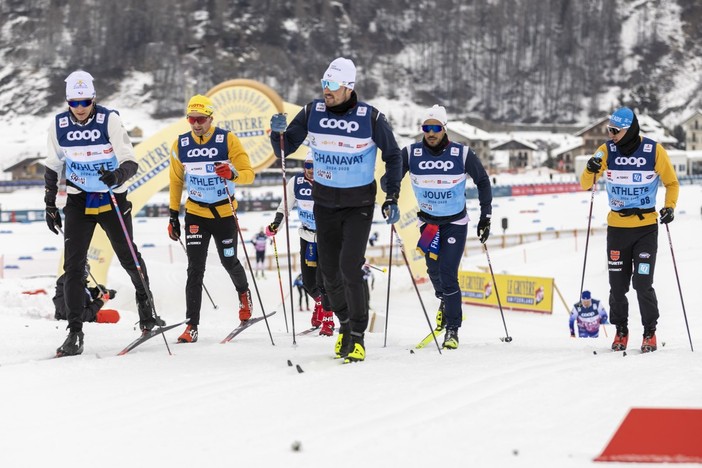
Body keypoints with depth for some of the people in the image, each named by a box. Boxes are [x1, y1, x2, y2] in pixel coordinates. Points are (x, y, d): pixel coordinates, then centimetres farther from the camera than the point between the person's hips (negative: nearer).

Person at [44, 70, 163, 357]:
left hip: (113, 200, -2)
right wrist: (50, 205, 7)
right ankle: (75, 333, -6)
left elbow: (130, 162, -17)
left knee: (129, 258, 7)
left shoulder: (110, 120, -13)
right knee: (73, 266, -8)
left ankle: (145, 302, 36)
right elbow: (52, 167, 9)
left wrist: (118, 175, -39)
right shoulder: (59, 126, -4)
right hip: (79, 202, 2)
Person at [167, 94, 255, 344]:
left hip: (225, 212, -1)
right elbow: (176, 182, 9)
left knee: (229, 262, 14)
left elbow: (249, 173, -12)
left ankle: (243, 292, 47)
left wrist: (233, 174, -35)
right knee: (195, 269, -7)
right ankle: (192, 325, -8)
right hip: (196, 213, 1)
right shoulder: (180, 145, -3)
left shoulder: (228, 140, -11)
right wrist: (173, 215, 9)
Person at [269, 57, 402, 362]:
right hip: (325, 202, 4)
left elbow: (392, 156, 0)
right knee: (330, 272, 7)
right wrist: (278, 133, -20)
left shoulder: (371, 118, -12)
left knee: (350, 267, -16)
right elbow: (284, 150, 2)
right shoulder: (312, 113, -5)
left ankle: (357, 337, -7)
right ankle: (345, 324, 30)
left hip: (359, 203, -4)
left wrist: (392, 197, -6)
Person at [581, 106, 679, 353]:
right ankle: (621, 332, 20)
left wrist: (669, 207, -10)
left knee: (642, 284, -8)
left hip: (646, 228, -2)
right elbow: (585, 185, -1)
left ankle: (650, 333, 8)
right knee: (618, 285, 4)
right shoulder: (607, 151, -3)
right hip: (617, 228, 2)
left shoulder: (654, 151, -8)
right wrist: (591, 170, -22)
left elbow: (672, 183, 6)